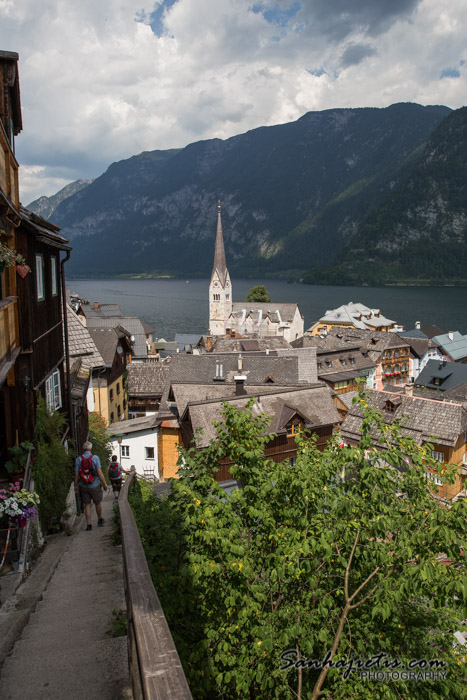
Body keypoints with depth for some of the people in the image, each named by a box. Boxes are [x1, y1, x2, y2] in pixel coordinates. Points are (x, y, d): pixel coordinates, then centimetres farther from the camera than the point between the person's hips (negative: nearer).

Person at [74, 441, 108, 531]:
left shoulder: (78, 459, -7)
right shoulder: (95, 458, -14)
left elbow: (76, 474, -6)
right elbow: (100, 473, -18)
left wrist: (76, 486, 7)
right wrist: (104, 484, -7)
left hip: (83, 486, 2)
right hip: (94, 486, -2)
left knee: (87, 505, 11)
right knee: (98, 502, 19)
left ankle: (89, 525, 10)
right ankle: (100, 520, 34)